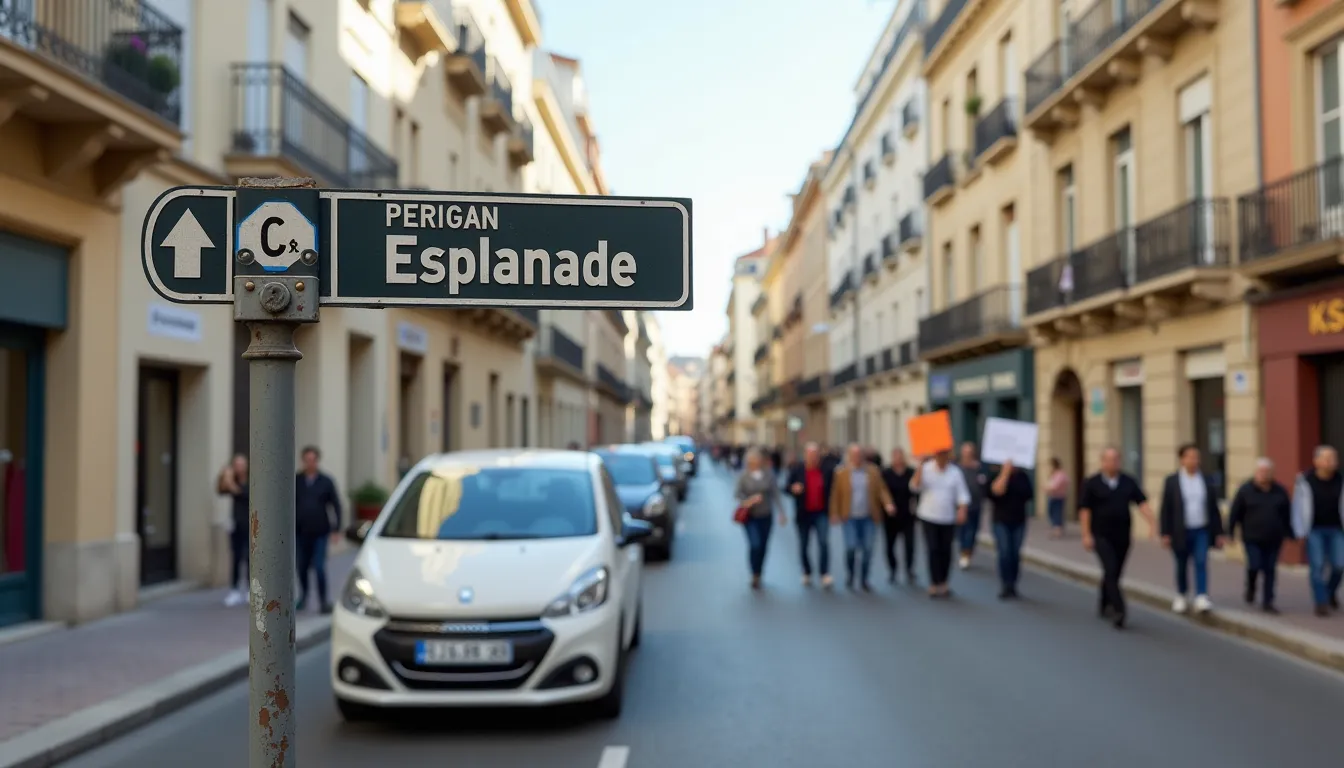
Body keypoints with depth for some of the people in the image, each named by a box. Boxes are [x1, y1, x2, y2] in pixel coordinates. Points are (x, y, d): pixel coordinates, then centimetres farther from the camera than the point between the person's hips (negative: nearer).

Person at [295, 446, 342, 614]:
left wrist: (336, 529, -4)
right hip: (300, 532, 2)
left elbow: (336, 505, 2)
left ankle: (324, 600, 1)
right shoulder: (296, 481, 3)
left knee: (319, 567, -8)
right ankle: (303, 595, 32)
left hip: (320, 532, -2)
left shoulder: (326, 481, 1)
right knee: (302, 567, 11)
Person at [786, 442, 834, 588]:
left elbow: (830, 491, 7)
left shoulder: (825, 471, -2)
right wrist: (793, 489, -24)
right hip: (804, 514, 1)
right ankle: (807, 573, 26)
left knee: (824, 542, -17)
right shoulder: (796, 470, -4)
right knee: (803, 546, 10)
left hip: (821, 514, -1)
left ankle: (825, 574, -15)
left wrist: (832, 511, 3)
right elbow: (787, 487, -1)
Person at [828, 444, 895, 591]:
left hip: (868, 517, 2)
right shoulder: (841, 473, -1)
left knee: (867, 549, 3)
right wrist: (835, 514, -2)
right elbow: (836, 494, 1)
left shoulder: (873, 471, 4)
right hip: (849, 518, -2)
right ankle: (850, 574, 16)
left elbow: (881, 490, 1)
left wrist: (887, 504, -15)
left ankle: (863, 580, 16)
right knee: (851, 547, -11)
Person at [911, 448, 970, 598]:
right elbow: (914, 487, -18)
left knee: (946, 551, 6)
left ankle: (943, 583, 19)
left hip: (948, 518, 2)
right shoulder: (925, 469, -6)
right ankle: (934, 584, 0)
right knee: (933, 550, -5)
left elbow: (962, 494, -2)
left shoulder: (955, 472, 0)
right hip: (928, 517, -2)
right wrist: (919, 468, -26)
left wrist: (962, 510, -16)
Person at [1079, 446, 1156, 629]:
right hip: (1101, 536, -4)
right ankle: (1119, 610, -19)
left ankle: (1105, 606, 28)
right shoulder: (1092, 483, -3)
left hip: (1122, 536, 4)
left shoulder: (1129, 482, 5)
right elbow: (1084, 509, -4)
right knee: (1110, 571, -14)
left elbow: (1142, 503, -1)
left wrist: (1152, 523, -16)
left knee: (1115, 573, 11)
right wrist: (1086, 535, -9)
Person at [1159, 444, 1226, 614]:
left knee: (1201, 562, -12)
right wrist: (1165, 534, -8)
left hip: (1202, 531, 1)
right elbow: (1165, 510, -3)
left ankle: (1202, 597, -15)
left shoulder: (1206, 480, 4)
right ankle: (1181, 597, 28)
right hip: (1181, 532, -1)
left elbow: (1214, 508, 8)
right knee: (1182, 565, 11)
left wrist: (1219, 533, 6)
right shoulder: (1171, 481, -2)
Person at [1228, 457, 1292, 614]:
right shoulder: (1245, 490, -3)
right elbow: (1235, 513, -1)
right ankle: (1250, 589, 20)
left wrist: (1289, 534, 10)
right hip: (1252, 538, -3)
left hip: (1273, 540, 3)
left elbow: (1287, 515, 12)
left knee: (1270, 569, 4)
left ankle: (1267, 602, 11)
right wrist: (1230, 533, -2)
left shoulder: (1280, 491, 5)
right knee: (1254, 566, -11)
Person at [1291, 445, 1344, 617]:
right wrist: (1300, 533, -8)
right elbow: (1298, 507, -6)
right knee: (1317, 567, -5)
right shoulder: (1305, 481, -9)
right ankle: (1321, 603, 3)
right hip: (1314, 530, -2)